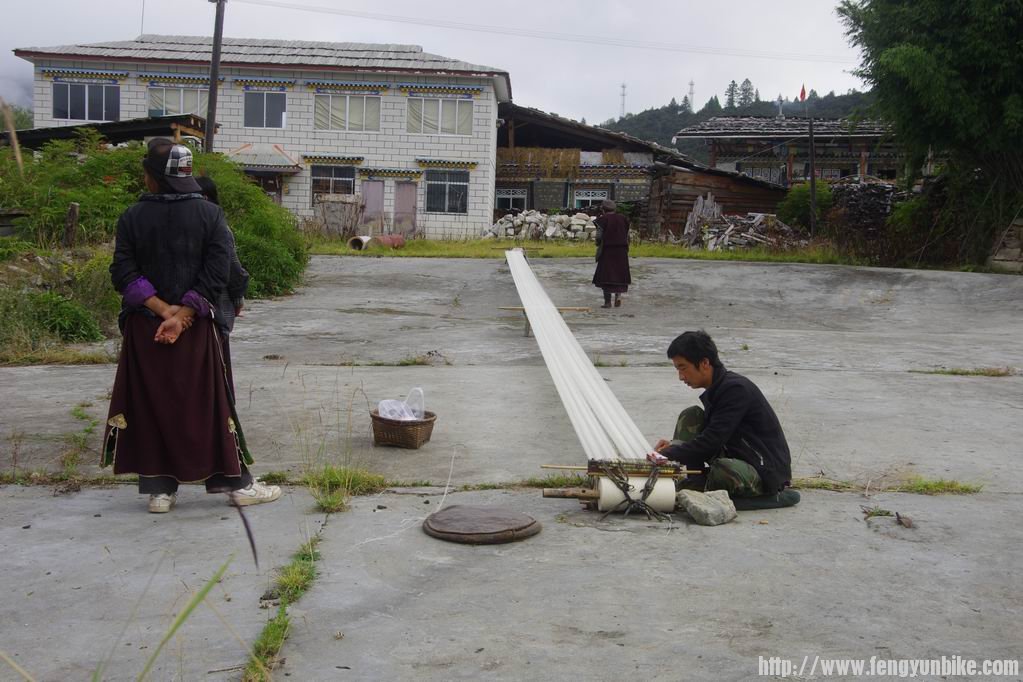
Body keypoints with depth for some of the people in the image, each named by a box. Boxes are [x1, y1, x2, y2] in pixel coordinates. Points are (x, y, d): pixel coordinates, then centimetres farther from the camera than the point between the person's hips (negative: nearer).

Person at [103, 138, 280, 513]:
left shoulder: (132, 217, -2)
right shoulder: (210, 214, -2)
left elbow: (124, 274, -7)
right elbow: (217, 273, -9)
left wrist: (162, 309, -10)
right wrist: (182, 314, -11)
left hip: (143, 328, 0)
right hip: (195, 328, 0)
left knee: (150, 406, 9)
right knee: (209, 404, 7)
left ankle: (159, 489, 12)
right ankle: (237, 483, 12)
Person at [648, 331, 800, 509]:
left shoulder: (735, 389, -21)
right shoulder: (715, 390, 9)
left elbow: (711, 441, -25)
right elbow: (711, 437, 16)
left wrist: (669, 454, -21)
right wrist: (674, 447, 2)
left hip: (768, 473, -9)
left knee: (723, 471, -42)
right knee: (691, 416, 2)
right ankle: (692, 484, -7)